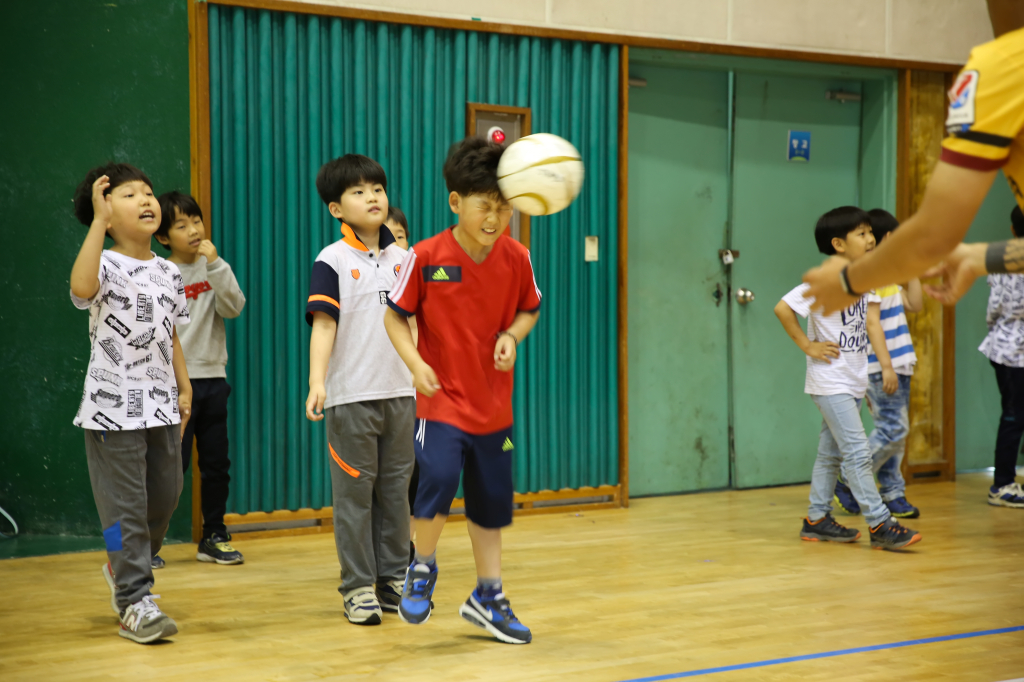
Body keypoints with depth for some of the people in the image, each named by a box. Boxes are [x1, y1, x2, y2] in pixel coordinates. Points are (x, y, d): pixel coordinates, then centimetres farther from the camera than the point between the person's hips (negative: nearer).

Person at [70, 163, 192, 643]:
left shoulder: (169, 273, 9)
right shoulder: (106, 266, -11)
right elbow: (82, 288, -36)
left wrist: (184, 390, 13)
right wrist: (98, 222, -35)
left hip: (161, 406, 7)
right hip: (113, 406, -6)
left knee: (165, 497, 14)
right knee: (125, 506, -3)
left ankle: (123, 567, 38)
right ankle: (135, 604, 2)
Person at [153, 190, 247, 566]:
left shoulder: (214, 269, 7)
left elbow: (234, 308, -9)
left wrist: (214, 264, -16)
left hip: (213, 378, 4)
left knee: (217, 464, 8)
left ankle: (213, 538, 20)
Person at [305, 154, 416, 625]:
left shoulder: (402, 258, 10)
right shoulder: (332, 261, -6)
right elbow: (323, 324, -12)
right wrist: (316, 382, -23)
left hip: (400, 392, 5)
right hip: (350, 396, -5)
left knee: (396, 489, 10)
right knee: (355, 492, 0)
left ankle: (392, 578, 19)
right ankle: (358, 587, 7)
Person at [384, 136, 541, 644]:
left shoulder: (516, 258, -5)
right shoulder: (426, 257, -14)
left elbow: (529, 310, 10)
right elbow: (395, 316, -4)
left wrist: (512, 336, -11)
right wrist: (415, 362, -19)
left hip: (493, 402, 4)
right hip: (441, 398, -4)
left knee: (491, 500, 12)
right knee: (439, 476, -24)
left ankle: (488, 597, 29)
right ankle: (423, 566, 5)